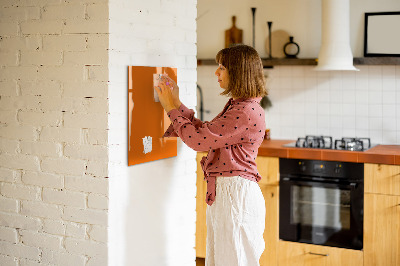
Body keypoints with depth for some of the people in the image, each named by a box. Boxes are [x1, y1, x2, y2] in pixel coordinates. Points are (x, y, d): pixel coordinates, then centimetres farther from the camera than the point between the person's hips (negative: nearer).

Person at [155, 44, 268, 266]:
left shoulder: (247, 112, -20)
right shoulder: (236, 106, 14)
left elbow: (198, 139, -19)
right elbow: (205, 132, 17)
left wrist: (172, 109, -7)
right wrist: (177, 105, 14)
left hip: (236, 194, -10)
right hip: (223, 192, 10)